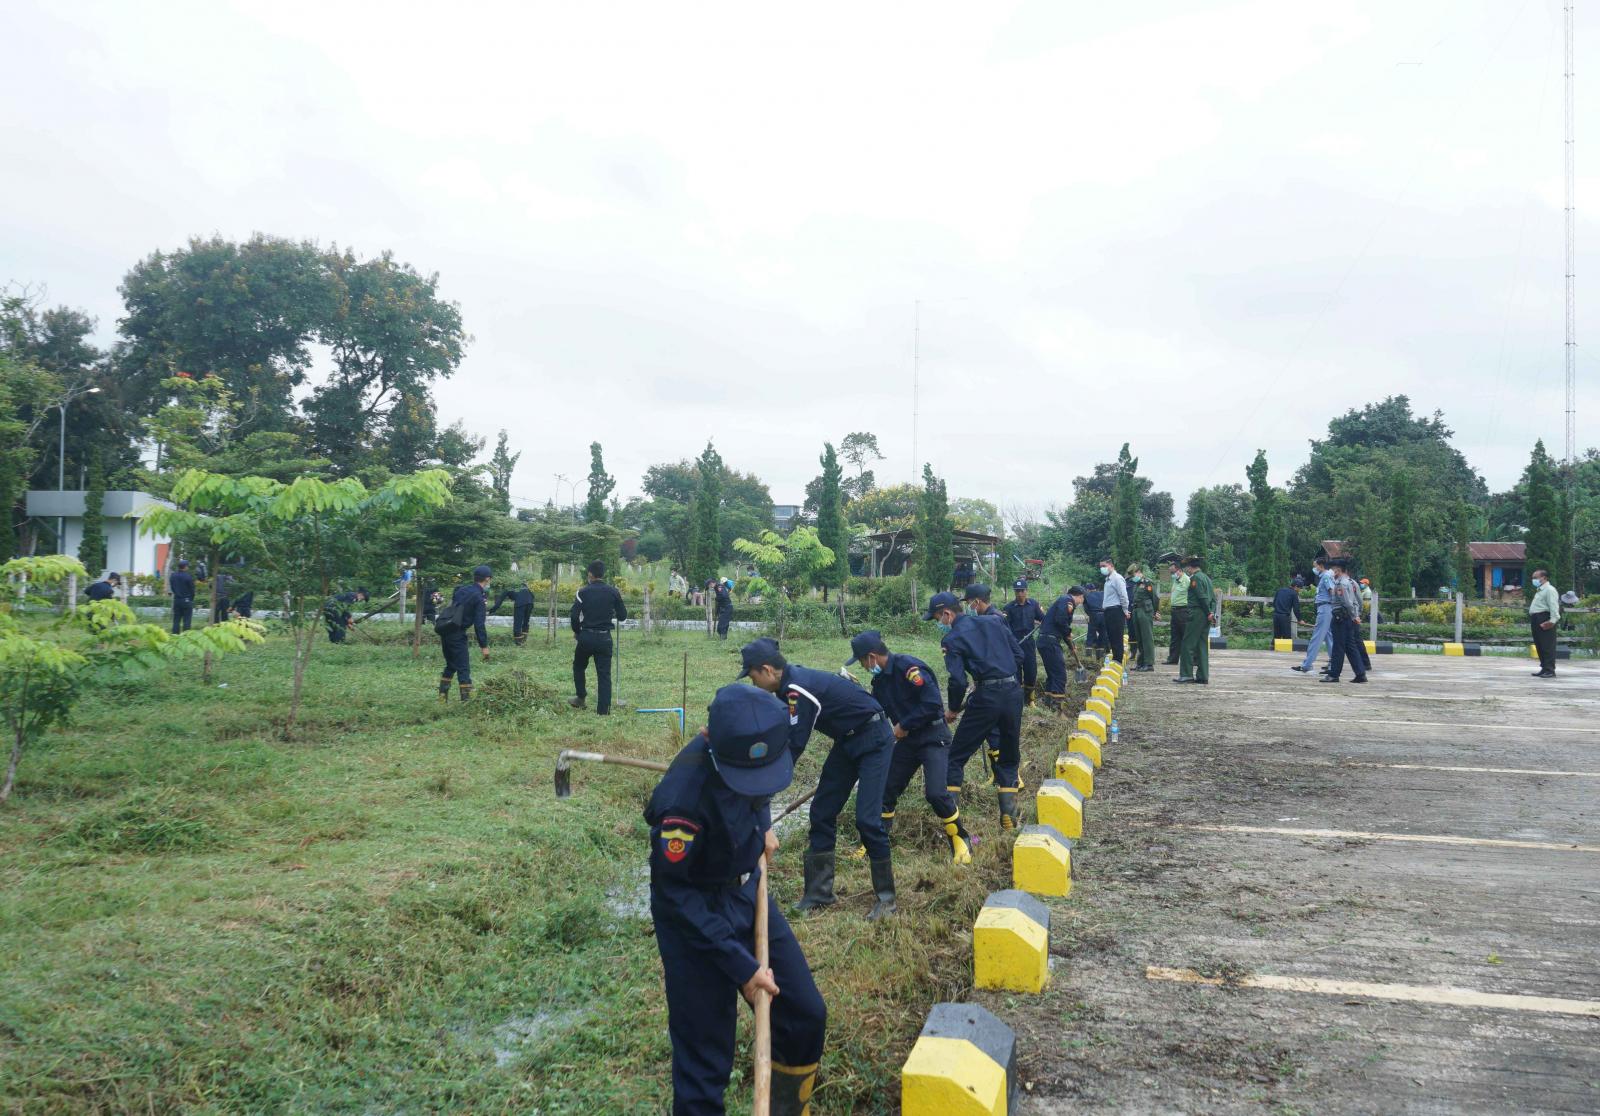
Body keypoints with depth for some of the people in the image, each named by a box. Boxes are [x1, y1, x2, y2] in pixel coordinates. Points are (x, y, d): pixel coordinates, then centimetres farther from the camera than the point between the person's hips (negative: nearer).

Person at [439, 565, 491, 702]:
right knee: (464, 668, -3)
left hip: (444, 630, 8)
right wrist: (484, 646, -12)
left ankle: (442, 696, 22)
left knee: (450, 665, 20)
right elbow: (479, 624, -14)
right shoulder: (480, 597, -11)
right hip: (457, 634, -8)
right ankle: (466, 699, -5)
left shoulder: (461, 589, 12)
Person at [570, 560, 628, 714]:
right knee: (604, 674, 3)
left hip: (586, 636, -1)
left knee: (578, 667, 24)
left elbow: (574, 615, -9)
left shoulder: (583, 592, -5)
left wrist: (576, 631, 9)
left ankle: (581, 698, 29)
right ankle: (604, 710, 1)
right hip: (604, 637, 1)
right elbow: (622, 616, 4)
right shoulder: (613, 592, -1)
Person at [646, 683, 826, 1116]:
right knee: (704, 1061, 0)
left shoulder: (750, 741, -15)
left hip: (750, 894, 7)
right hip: (696, 917, -7)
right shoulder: (684, 797, -35)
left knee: (806, 1016, 12)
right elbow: (675, 895, -24)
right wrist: (740, 965, -22)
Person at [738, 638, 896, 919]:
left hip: (873, 740, -10)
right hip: (847, 740, 10)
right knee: (822, 812, 7)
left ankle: (886, 898, 0)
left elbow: (794, 747, -25)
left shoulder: (799, 689, -28)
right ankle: (819, 893, 14)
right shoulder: (790, 685, 1)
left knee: (867, 819, -13)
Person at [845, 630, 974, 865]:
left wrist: (904, 725, -17)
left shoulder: (908, 667, -21)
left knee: (936, 793, -20)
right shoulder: (880, 679, 7)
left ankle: (960, 841, 2)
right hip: (906, 740, 8)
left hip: (933, 737, -8)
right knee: (885, 789, 7)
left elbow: (933, 704, -27)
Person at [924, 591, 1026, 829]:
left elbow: (958, 681, -10)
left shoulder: (952, 639, -3)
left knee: (956, 756, 6)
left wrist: (952, 709, 6)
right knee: (1009, 757, 19)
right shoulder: (994, 623, 14)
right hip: (1014, 693, 5)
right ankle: (1009, 815, 15)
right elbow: (1019, 657, 14)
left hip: (986, 697, -5)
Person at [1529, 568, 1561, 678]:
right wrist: (1532, 619, 19)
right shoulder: (1539, 590, 23)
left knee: (1547, 646, -8)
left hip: (1545, 621, -10)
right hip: (1537, 621, 10)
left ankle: (1550, 670, -8)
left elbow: (1553, 606, -19)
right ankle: (1544, 668, 19)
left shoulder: (1549, 590, -8)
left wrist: (1553, 620, -27)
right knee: (1539, 646, 13)